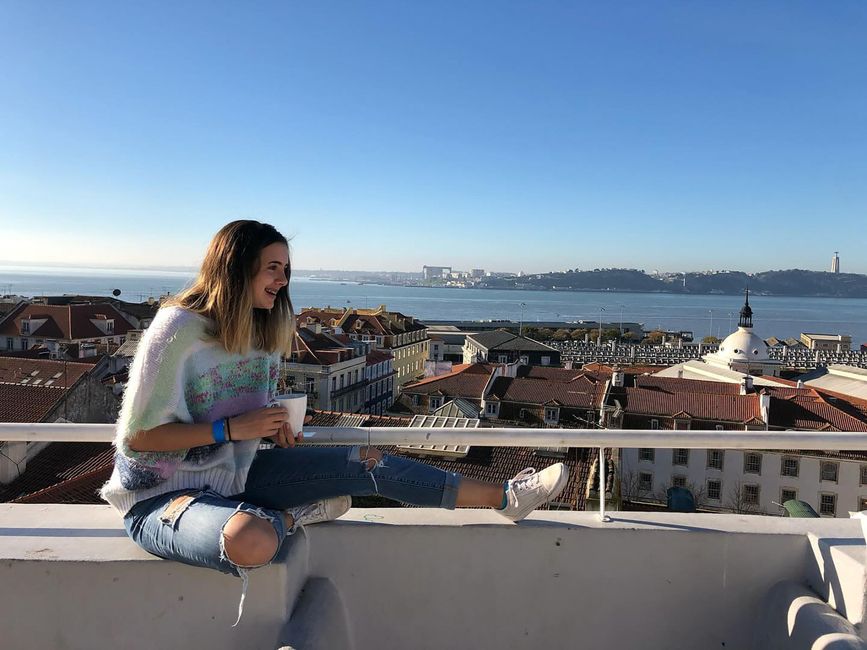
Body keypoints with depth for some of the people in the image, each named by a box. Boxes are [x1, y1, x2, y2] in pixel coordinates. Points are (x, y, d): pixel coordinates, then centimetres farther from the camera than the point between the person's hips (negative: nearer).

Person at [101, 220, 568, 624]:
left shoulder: (264, 330, 2)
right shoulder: (178, 329, -22)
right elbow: (138, 436, -20)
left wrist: (275, 427, -6)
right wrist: (233, 429, -25)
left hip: (232, 473, 7)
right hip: (162, 493, -6)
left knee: (367, 463, -7)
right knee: (251, 541, -42)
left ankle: (504, 498, 3)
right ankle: (295, 516, -4)